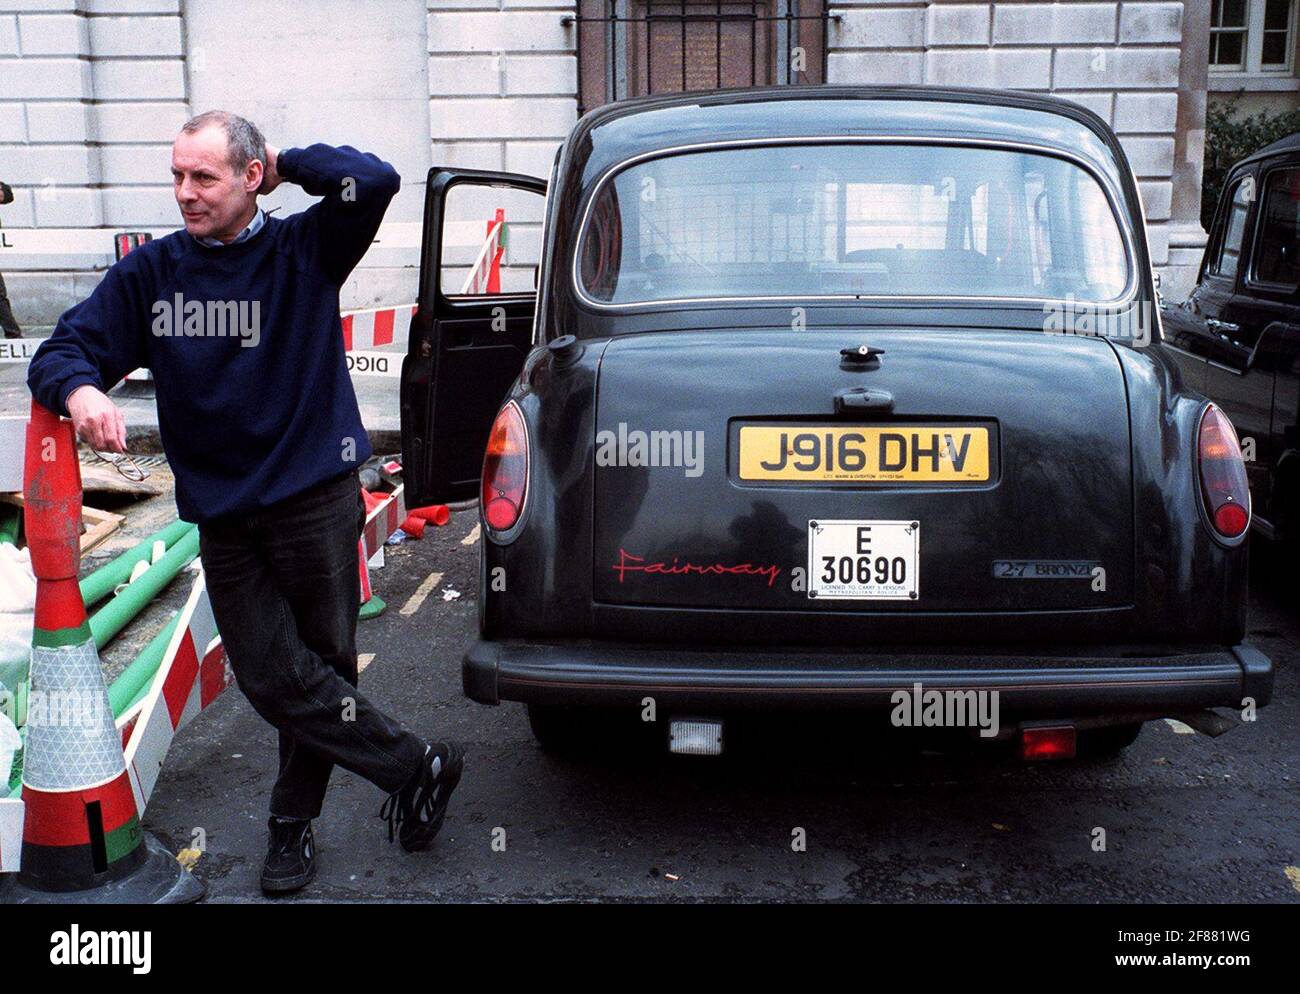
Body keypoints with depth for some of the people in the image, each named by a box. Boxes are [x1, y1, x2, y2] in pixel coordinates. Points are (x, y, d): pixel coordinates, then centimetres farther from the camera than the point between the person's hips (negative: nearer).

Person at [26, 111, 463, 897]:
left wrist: (284, 164, -5)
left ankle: (295, 822, 28)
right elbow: (64, 350, 4)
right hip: (223, 514, 3)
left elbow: (374, 182, -17)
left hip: (316, 500, -3)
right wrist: (82, 391, -19)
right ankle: (417, 768, 17)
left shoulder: (303, 252, -1)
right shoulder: (151, 272, 6)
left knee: (316, 668, 7)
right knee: (273, 677, 1)